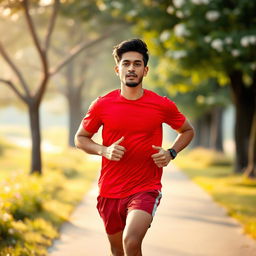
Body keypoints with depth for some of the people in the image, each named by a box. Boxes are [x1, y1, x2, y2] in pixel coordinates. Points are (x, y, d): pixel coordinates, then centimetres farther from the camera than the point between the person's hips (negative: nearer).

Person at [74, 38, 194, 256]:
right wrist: (104, 150, -10)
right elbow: (80, 138, 10)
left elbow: (187, 130, 14)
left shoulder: (162, 106, -4)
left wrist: (171, 153, -4)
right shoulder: (102, 105, -2)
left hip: (146, 189, -2)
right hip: (110, 192, 3)